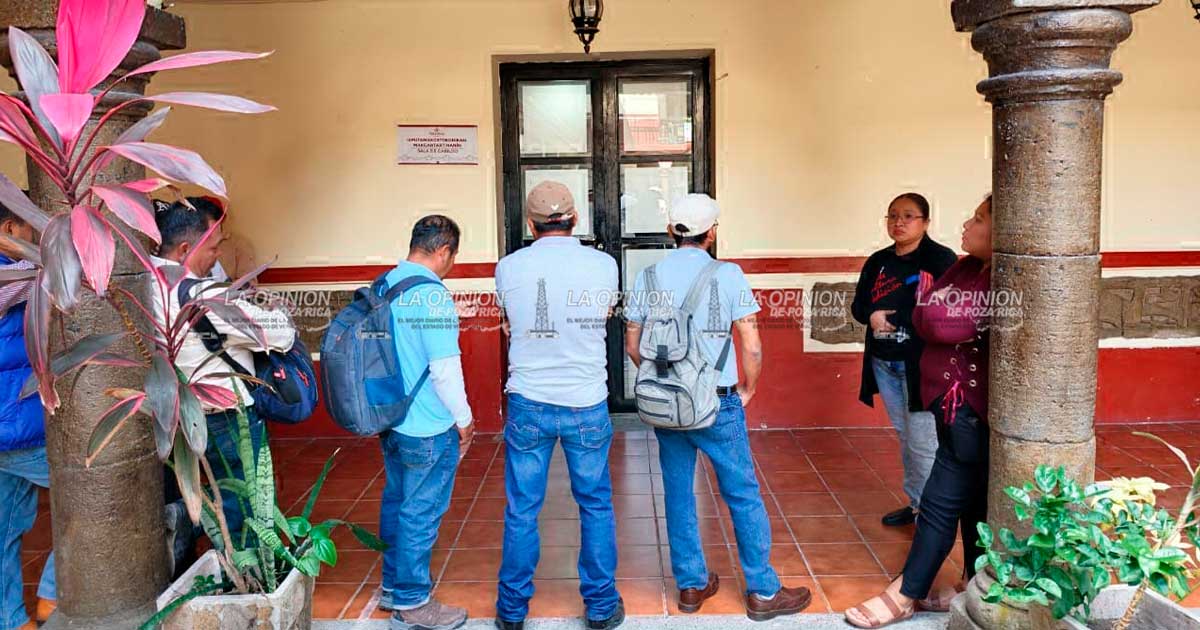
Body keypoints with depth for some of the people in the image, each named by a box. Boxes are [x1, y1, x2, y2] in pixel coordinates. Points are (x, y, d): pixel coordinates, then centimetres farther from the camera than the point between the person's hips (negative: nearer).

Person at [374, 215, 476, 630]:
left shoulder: (382, 285, 5)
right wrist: (464, 419, -8)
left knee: (396, 502, 20)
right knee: (420, 513, 4)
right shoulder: (432, 294, -21)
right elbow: (445, 367, -21)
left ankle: (393, 584, 36)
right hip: (429, 428, -9)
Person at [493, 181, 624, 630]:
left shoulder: (509, 268, -6)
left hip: (529, 404, 0)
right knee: (596, 507, 14)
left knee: (522, 511, 11)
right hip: (587, 406, 0)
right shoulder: (604, 265, -6)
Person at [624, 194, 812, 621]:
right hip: (717, 403, -4)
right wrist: (747, 389, 5)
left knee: (678, 494, 14)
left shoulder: (649, 276, 0)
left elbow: (632, 343, 6)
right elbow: (752, 347, -11)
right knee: (743, 496, 8)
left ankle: (691, 585, 24)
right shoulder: (727, 275, -10)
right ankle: (763, 592, 17)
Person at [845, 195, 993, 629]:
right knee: (974, 502, 18)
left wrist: (937, 320, -4)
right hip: (953, 404, 9)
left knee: (941, 502, 2)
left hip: (969, 410, -9)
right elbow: (923, 316, 5)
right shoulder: (967, 268, 8)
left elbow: (937, 324, -24)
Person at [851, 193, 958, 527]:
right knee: (905, 436, 17)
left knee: (923, 443, -6)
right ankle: (916, 503, 30)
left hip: (921, 364, -7)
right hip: (883, 364, 7)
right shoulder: (877, 262, 10)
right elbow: (858, 305, 16)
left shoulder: (940, 259, -9)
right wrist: (871, 316, -8)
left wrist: (894, 317, -18)